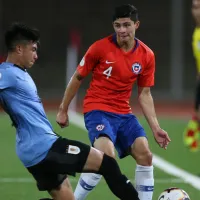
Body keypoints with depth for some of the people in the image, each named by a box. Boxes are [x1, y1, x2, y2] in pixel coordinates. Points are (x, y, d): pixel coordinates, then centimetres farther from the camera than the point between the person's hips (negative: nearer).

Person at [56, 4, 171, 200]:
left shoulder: (147, 55, 1)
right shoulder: (100, 47, -11)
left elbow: (144, 94, 9)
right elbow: (77, 78, 1)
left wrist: (155, 127, 2)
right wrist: (63, 110, 4)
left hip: (123, 113, 5)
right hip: (97, 109, -5)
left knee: (145, 155, -8)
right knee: (107, 156, -26)